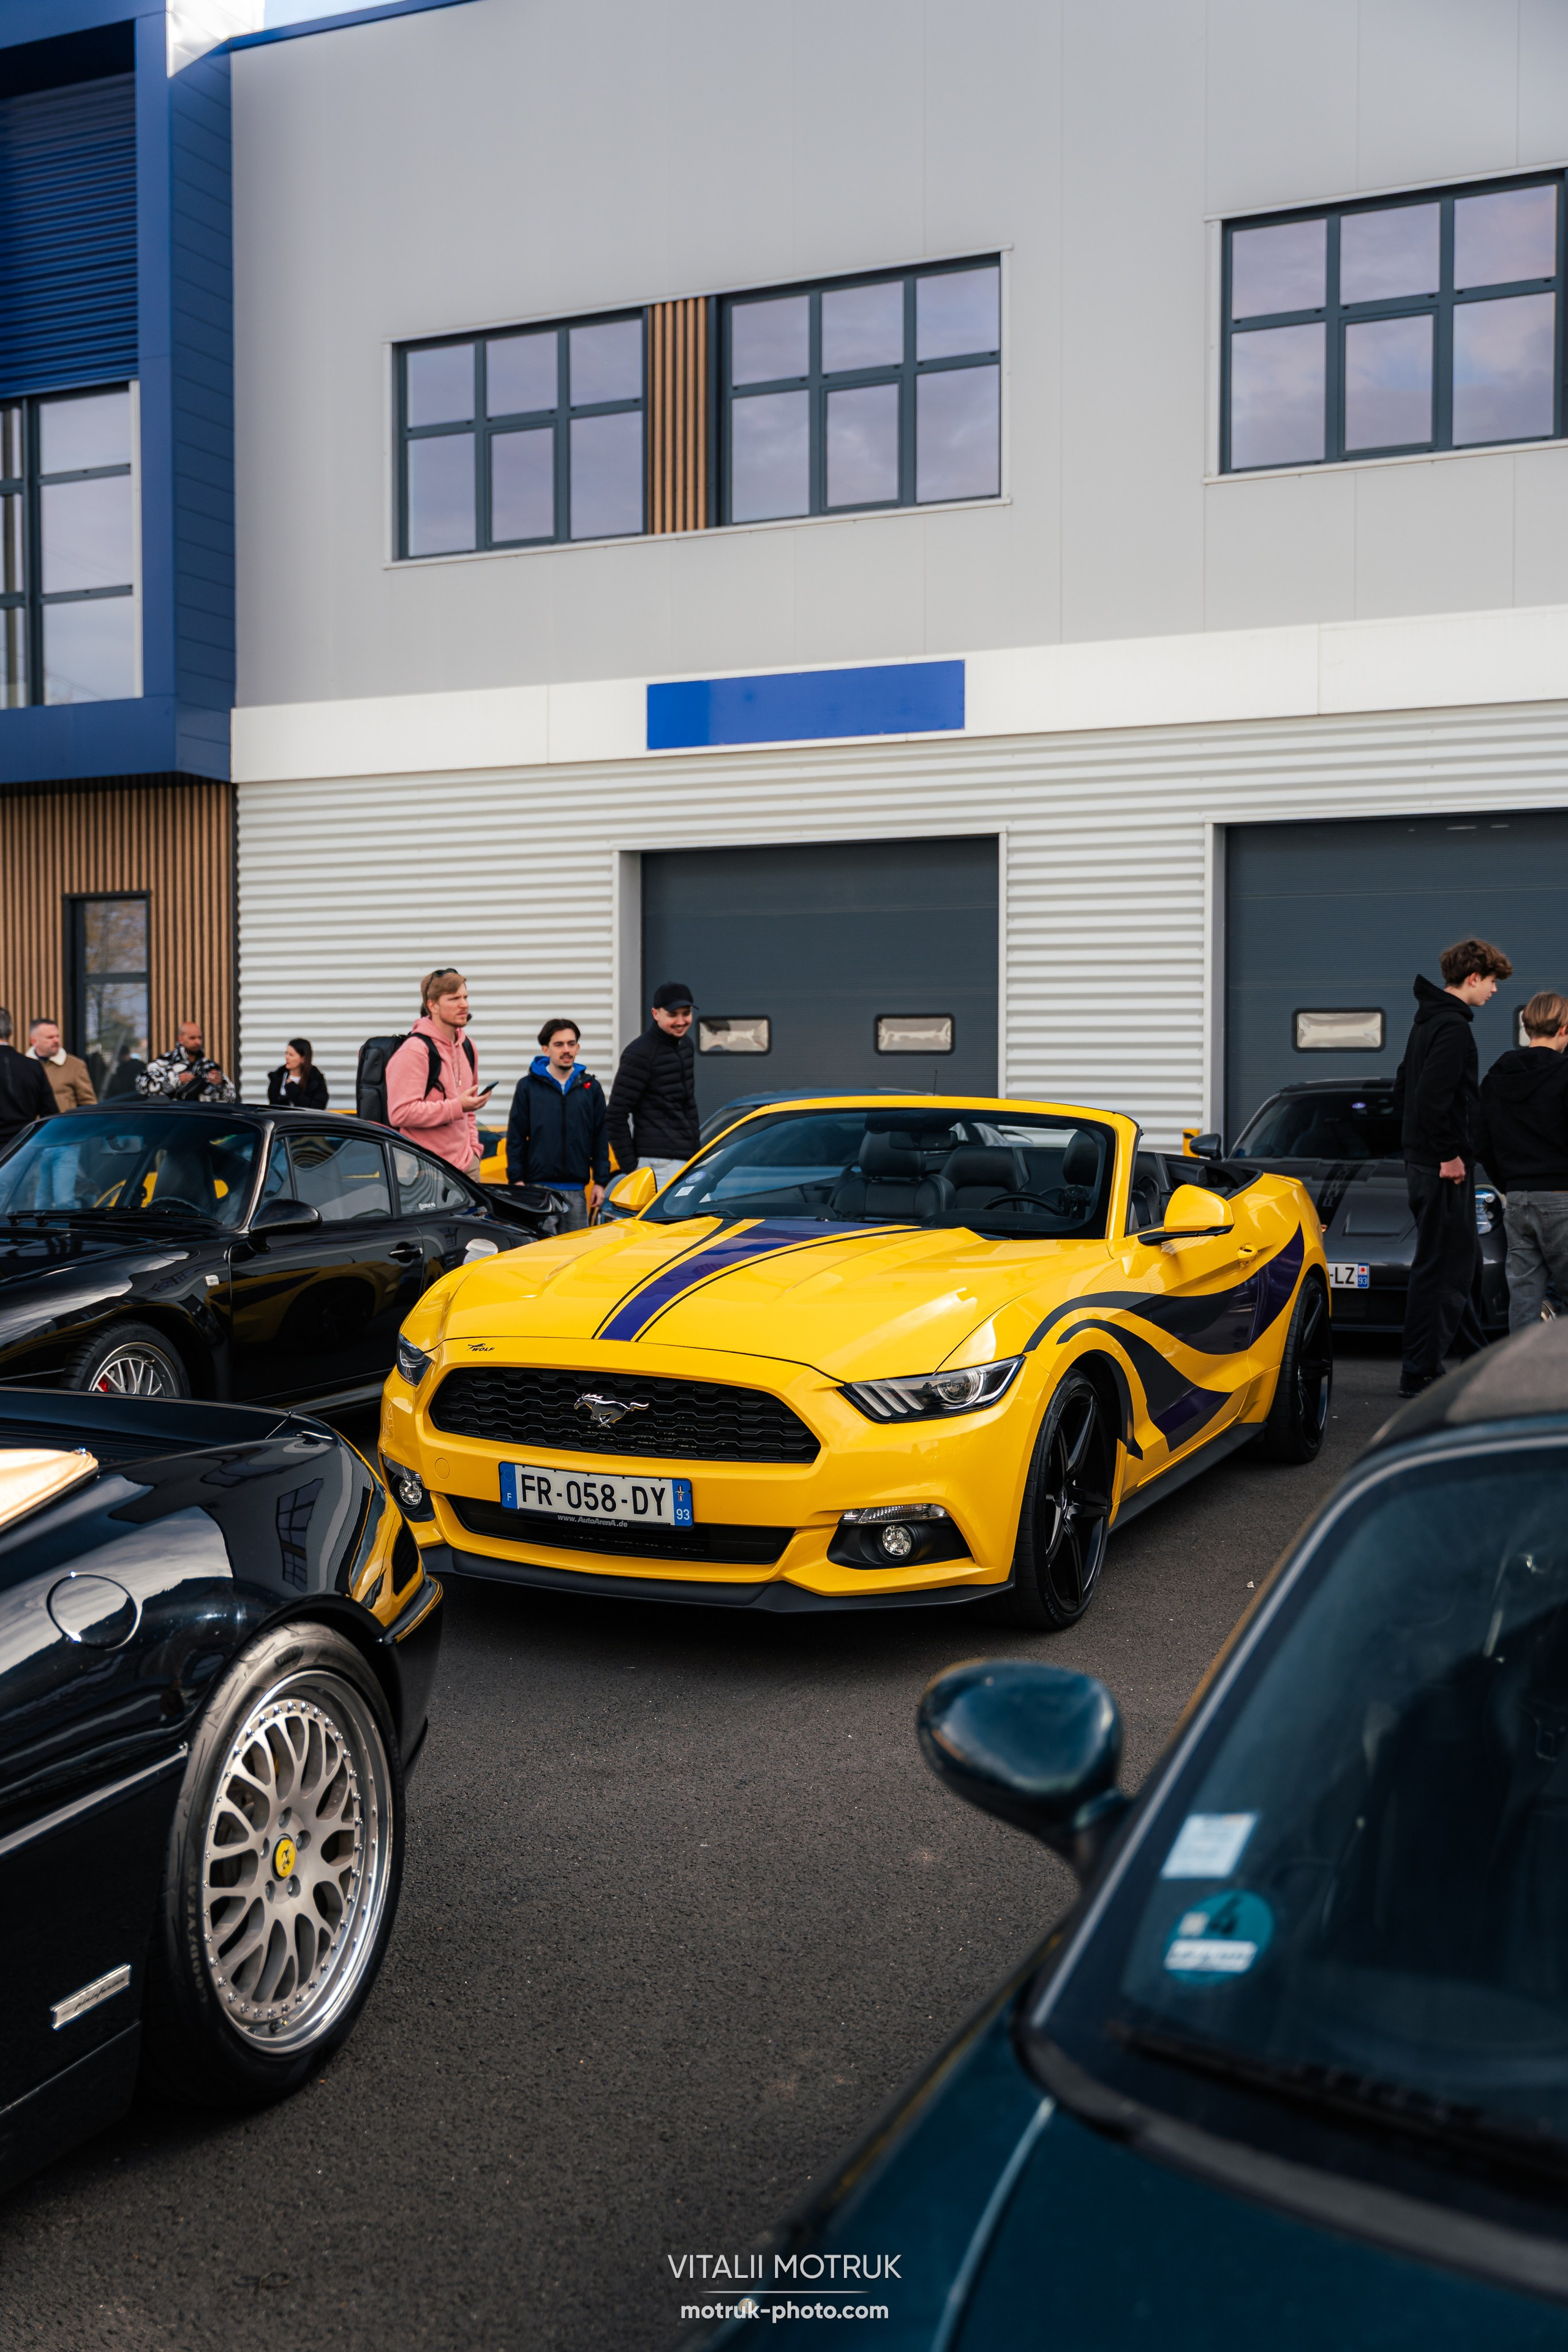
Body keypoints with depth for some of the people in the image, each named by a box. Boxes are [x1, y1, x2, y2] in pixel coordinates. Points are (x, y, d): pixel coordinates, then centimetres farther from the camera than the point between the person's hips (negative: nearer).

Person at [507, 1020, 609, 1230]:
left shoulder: (590, 1087, 9)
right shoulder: (529, 1086, 3)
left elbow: (600, 1139, 10)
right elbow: (515, 1139, 3)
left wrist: (600, 1182, 5)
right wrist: (516, 1181, -4)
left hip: (576, 1191, 2)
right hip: (537, 1188, -2)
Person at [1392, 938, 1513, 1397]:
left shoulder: (1428, 1020, 16)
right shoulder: (1454, 1027, -16)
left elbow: (1403, 1087, 21)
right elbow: (1432, 1097, -26)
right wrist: (1448, 1155, -19)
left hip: (1424, 1161, 11)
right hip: (1444, 1168, -11)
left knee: (1463, 1261, 18)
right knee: (1441, 1268, -6)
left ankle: (1477, 1362, 28)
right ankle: (1419, 1373, -2)